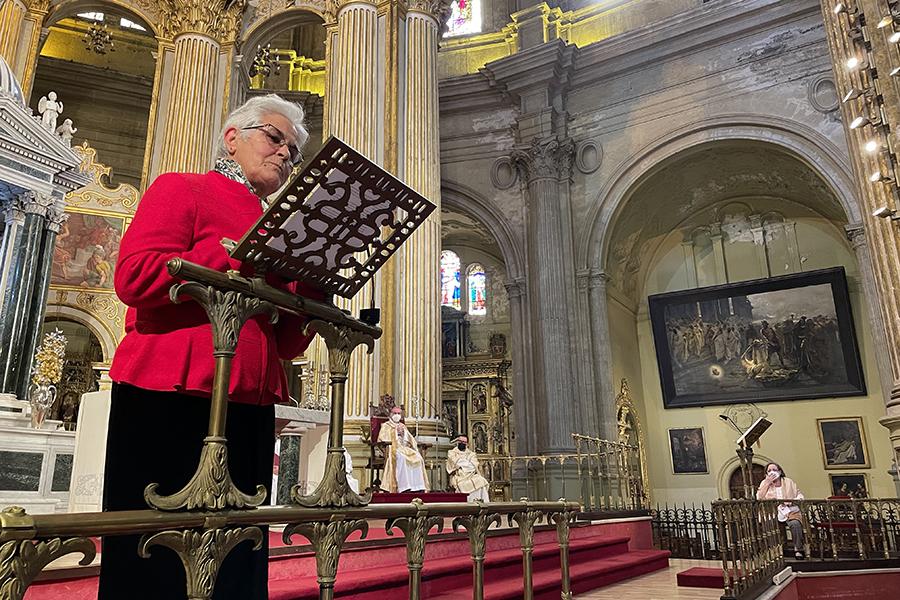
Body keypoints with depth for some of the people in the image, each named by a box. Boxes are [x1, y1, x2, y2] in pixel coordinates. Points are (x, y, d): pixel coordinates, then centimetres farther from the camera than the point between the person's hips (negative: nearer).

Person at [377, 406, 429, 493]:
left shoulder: (403, 426, 29)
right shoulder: (386, 426, 15)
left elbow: (411, 440, 24)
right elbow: (382, 439, 1)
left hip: (406, 449, 5)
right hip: (393, 449, -5)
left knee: (418, 458, -24)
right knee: (401, 458, -38)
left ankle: (418, 487, -30)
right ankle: (404, 487, -44)